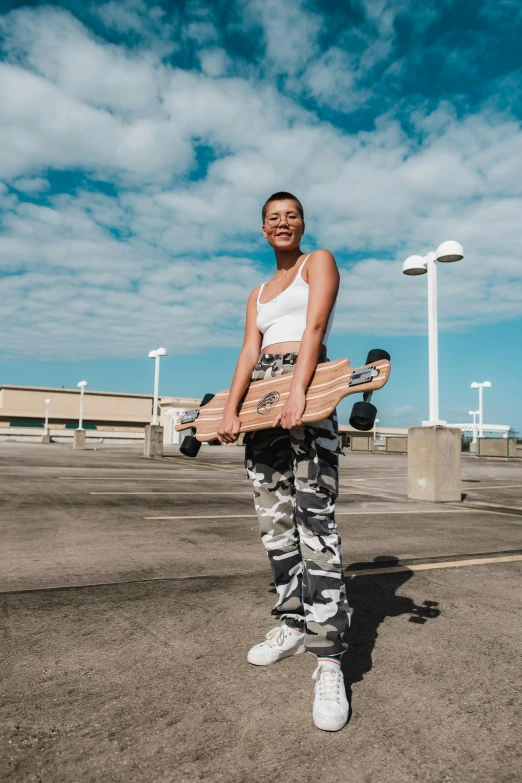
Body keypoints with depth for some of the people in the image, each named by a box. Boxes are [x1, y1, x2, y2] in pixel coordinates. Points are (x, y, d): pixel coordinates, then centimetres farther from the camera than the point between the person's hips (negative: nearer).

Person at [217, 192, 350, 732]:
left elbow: (313, 327, -8)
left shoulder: (319, 261, 10)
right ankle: (294, 623, 21)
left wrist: (297, 391, -23)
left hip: (305, 385, -6)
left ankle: (328, 657, -11)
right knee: (274, 520, 6)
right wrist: (231, 409, -8)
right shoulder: (258, 294, 25)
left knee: (313, 516, -14)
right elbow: (249, 351, 9)